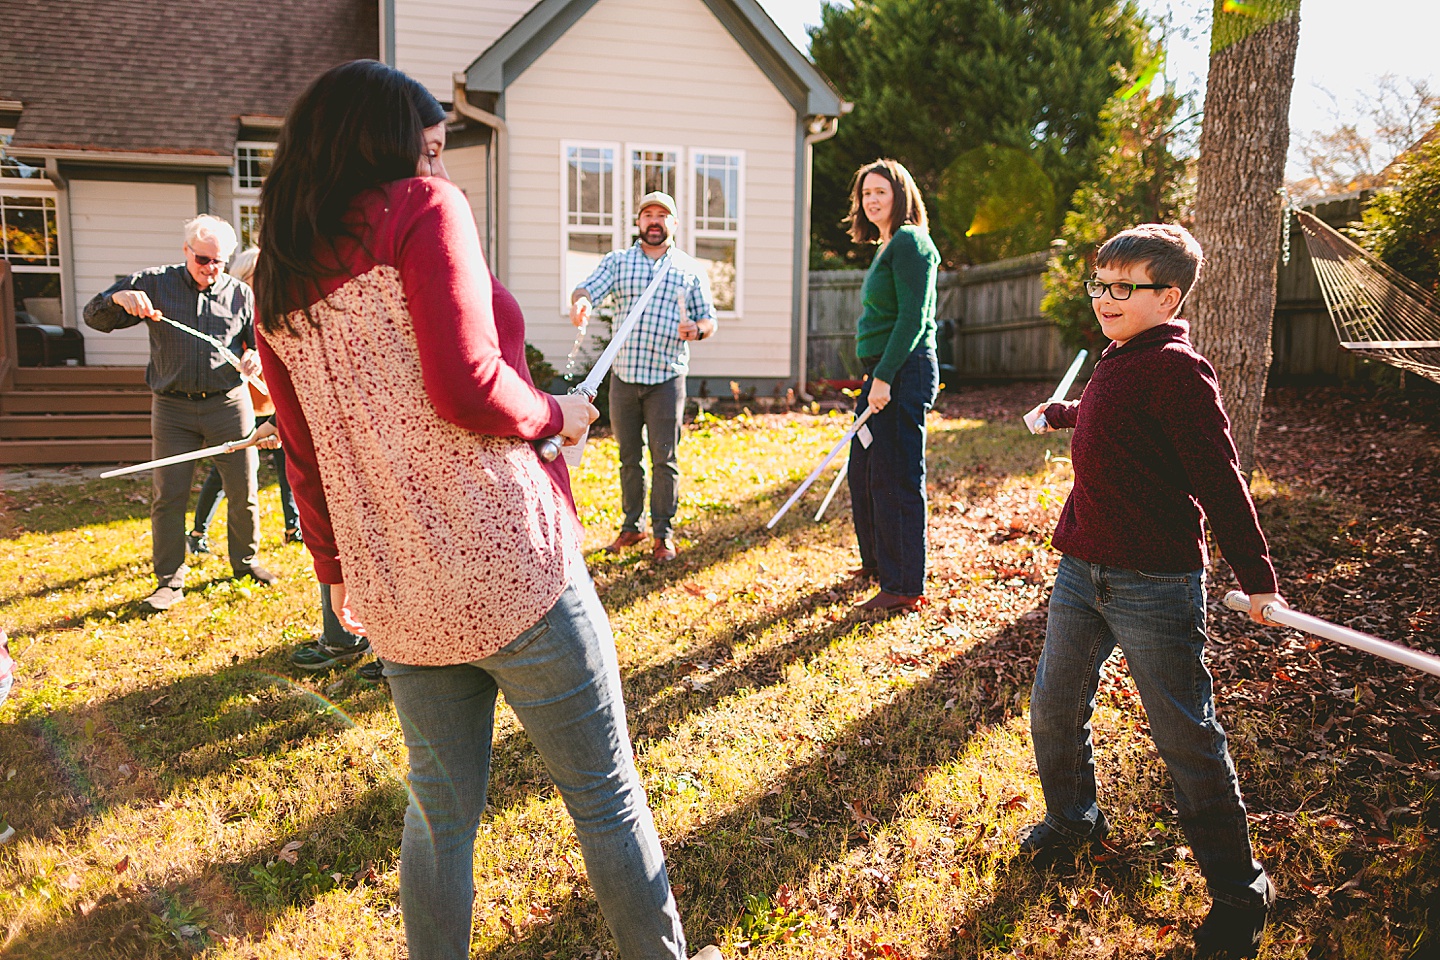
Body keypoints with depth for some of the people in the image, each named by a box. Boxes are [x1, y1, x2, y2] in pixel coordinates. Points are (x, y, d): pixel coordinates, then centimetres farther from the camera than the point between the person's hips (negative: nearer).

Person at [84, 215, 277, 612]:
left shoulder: (240, 293, 7)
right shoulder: (154, 283, 5)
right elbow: (95, 317, 5)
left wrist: (255, 356, -10)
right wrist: (119, 297, -17)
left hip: (229, 404, 1)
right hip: (172, 408, -1)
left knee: (243, 491, 6)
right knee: (168, 496, -1)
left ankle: (245, 561, 26)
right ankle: (170, 580, 9)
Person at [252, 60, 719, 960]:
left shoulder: (279, 283, 11)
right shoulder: (424, 208, -7)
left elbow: (304, 456, 16)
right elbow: (465, 387, -20)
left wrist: (339, 574, 26)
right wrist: (556, 414, -2)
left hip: (396, 597, 6)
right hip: (511, 571, -6)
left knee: (440, 812, 22)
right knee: (607, 797, 12)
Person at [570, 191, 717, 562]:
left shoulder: (691, 268, 9)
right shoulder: (616, 261, 10)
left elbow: (709, 319, 11)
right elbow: (587, 288, -5)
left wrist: (697, 329, -14)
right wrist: (579, 302, -30)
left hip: (667, 378, -1)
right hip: (623, 375, 2)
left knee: (664, 459, 0)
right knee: (628, 457, 10)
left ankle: (663, 532, 11)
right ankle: (631, 526, 24)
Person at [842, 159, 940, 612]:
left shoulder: (909, 242, -11)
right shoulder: (887, 247, 18)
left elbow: (913, 318, -19)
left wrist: (885, 378, -22)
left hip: (905, 371, -10)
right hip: (883, 373, 10)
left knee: (897, 480, -5)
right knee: (863, 472, 18)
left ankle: (905, 587, 5)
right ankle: (877, 563, 35)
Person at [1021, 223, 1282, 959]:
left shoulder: (1176, 369, -14)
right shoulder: (1116, 363, 11)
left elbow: (1219, 479, -15)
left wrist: (1257, 579, -13)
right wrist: (1056, 413, 56)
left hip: (1156, 584, -8)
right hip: (1084, 569, 8)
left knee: (1185, 736, 0)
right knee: (1053, 706, 14)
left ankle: (1238, 890, 18)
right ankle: (1072, 817, 40)